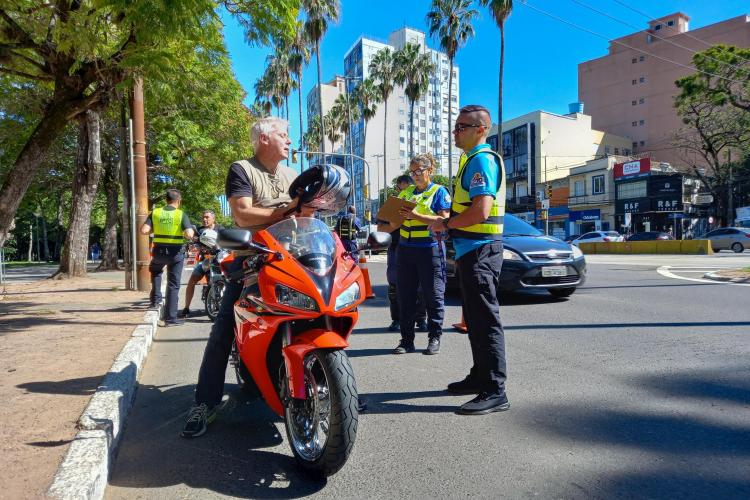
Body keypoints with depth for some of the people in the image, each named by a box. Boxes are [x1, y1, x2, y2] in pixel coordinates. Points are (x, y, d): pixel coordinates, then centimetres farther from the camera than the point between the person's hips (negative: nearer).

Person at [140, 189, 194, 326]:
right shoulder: (181, 214, -9)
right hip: (176, 252, -3)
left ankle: (156, 298, 27)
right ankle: (170, 318, 5)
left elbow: (144, 230, -7)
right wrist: (192, 231, 3)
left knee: (155, 270, 36)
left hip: (159, 251, 3)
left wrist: (155, 229, 13)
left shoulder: (155, 213, 0)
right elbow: (189, 235, -19)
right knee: (173, 285, 4)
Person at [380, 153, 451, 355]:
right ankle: (407, 340, 10)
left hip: (430, 249, -5)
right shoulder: (406, 193, 19)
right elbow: (394, 224, 19)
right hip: (405, 248, 5)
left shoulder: (439, 191, 4)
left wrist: (416, 216, -16)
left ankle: (434, 339, 11)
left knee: (433, 296, 0)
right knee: (405, 296, 3)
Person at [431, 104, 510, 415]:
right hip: (472, 249, 11)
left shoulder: (481, 160, -13)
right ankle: (480, 376, 30)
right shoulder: (473, 160, 19)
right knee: (475, 318, 17)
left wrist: (445, 224, -13)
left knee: (485, 319, -7)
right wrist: (449, 221, 15)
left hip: (480, 250, -11)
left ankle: (494, 391, 1)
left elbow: (481, 210, -24)